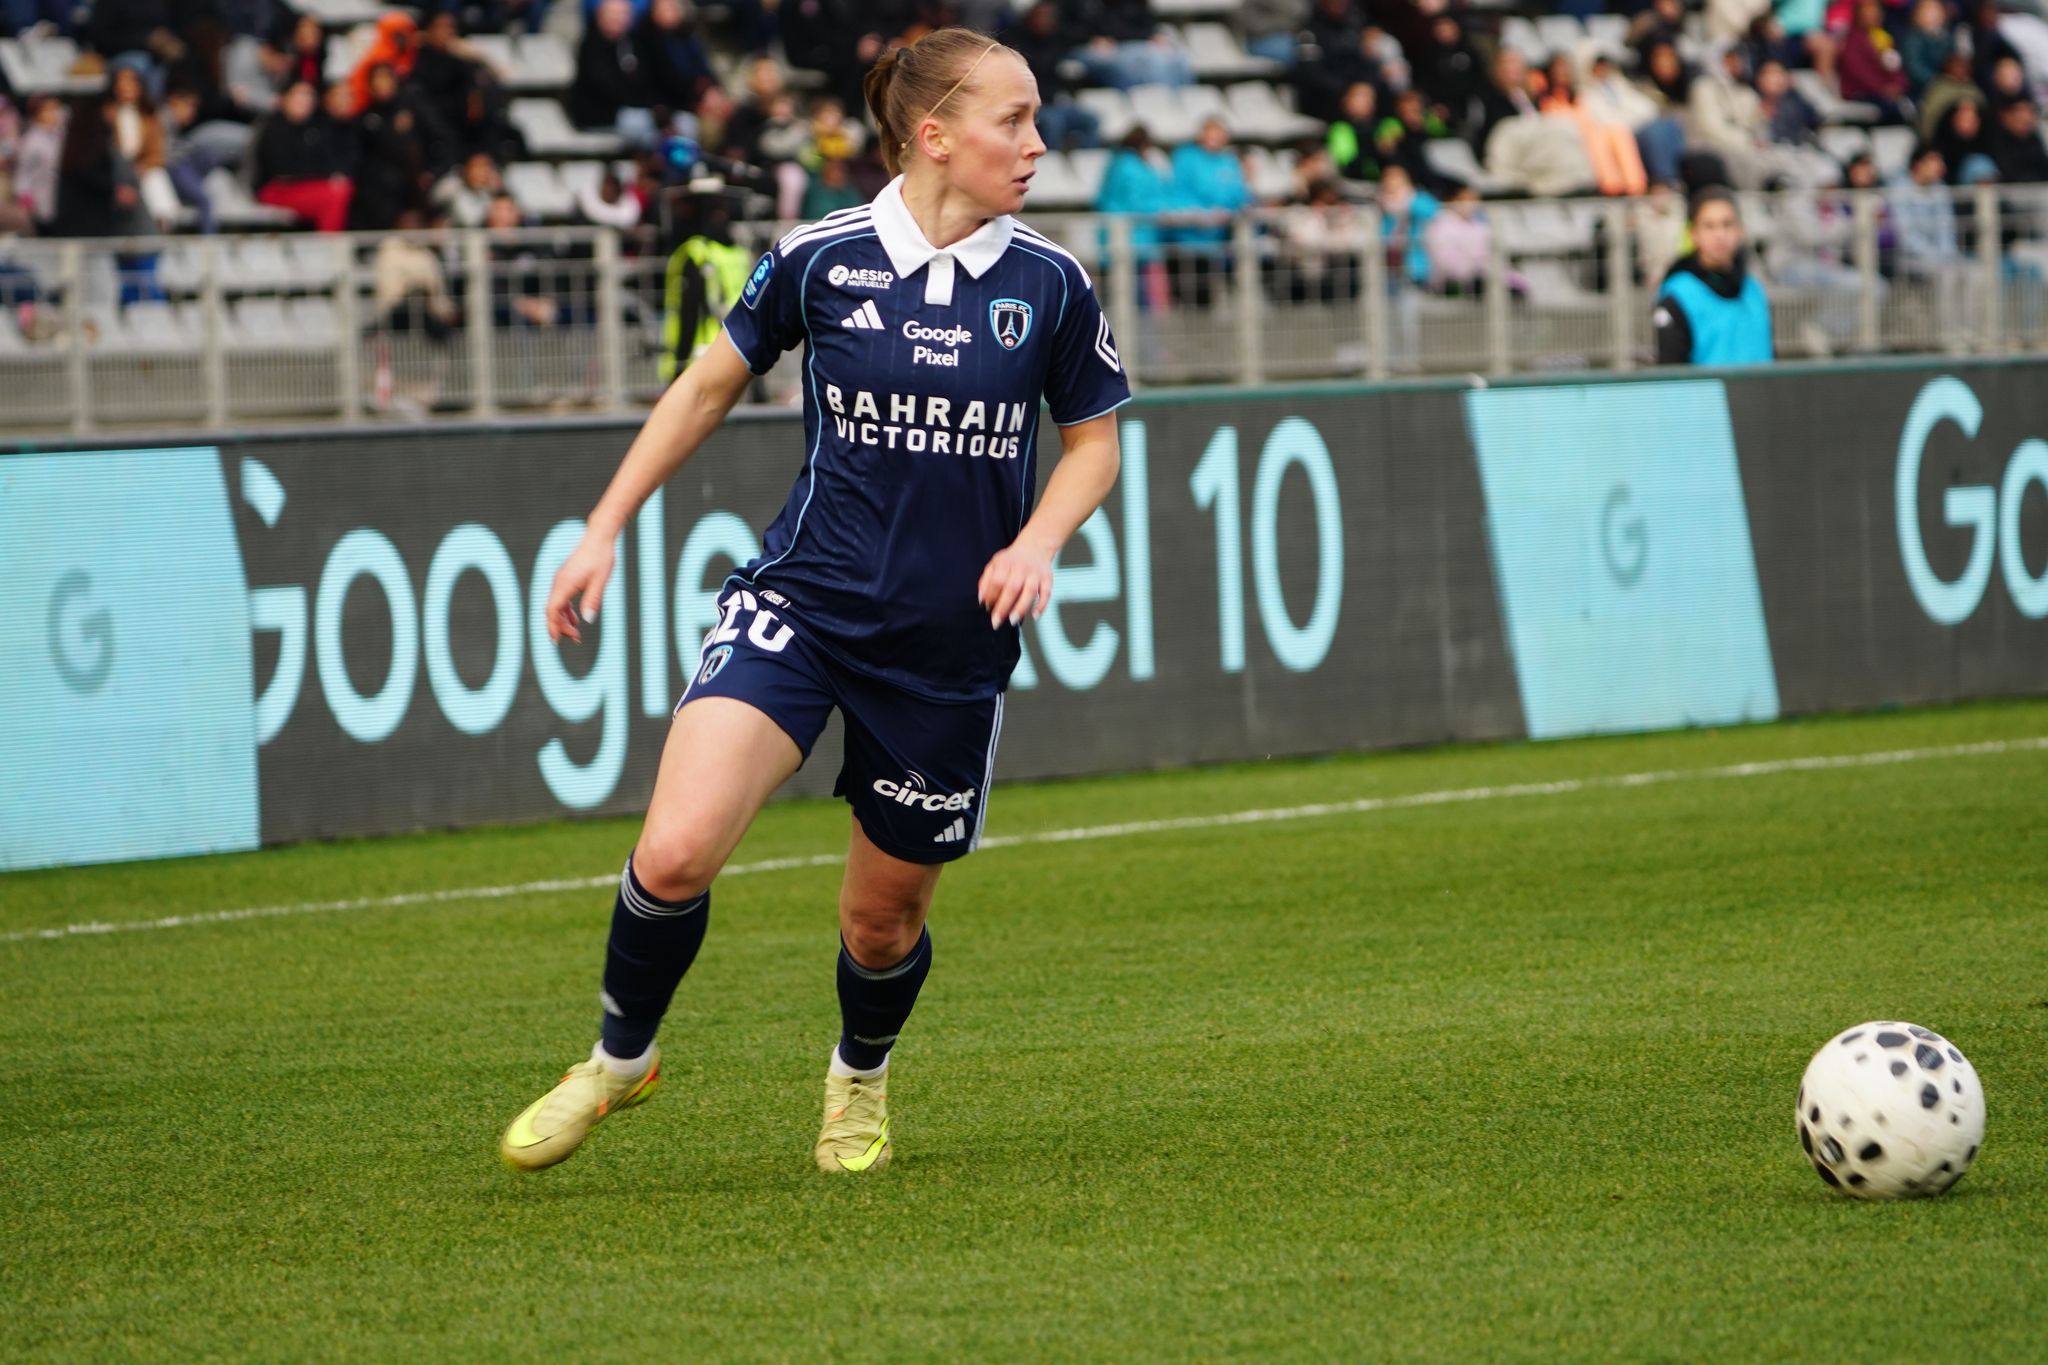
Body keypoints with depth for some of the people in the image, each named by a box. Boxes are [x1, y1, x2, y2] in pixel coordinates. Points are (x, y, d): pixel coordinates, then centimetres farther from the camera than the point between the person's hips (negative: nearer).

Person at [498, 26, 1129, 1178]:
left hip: (951, 642, 1)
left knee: (885, 918, 9)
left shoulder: (1051, 285, -2)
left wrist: (1038, 542, -8)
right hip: (802, 604, -1)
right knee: (676, 855, -20)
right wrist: (604, 533, 10)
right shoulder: (819, 259, -5)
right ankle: (622, 1058, 8)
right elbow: (710, 387, 10)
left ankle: (861, 1079, 44)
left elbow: (1095, 440, 11)